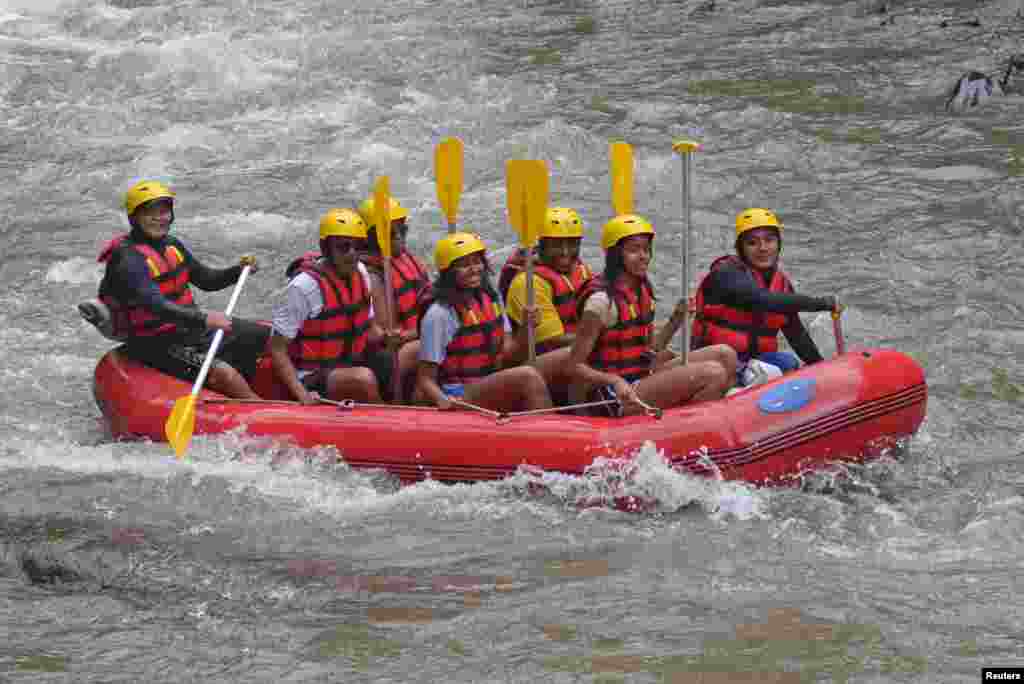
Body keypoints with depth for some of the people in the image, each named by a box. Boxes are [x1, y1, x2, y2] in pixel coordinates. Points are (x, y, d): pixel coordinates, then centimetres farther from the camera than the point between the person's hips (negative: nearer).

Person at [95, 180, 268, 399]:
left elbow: (206, 280, 16)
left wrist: (239, 270, -2)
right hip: (158, 344, -9)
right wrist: (203, 319, -45)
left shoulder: (171, 245, 7)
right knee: (223, 372, -30)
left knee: (266, 336, 4)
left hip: (188, 326, 10)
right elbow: (155, 305, -35)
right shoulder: (128, 260, -21)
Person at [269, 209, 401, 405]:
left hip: (352, 364, 8)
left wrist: (385, 337, -7)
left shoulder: (360, 273, 4)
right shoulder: (305, 285, -18)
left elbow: (369, 327, 17)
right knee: (364, 378, -33)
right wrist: (302, 394, -25)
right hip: (312, 378, -8)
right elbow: (277, 348, -15)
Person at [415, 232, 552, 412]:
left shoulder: (491, 298, 11)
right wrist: (443, 401, -28)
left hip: (492, 388, 7)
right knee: (528, 376, -25)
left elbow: (507, 354, 10)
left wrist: (526, 328, -8)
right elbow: (426, 379, -9)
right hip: (459, 397, -7)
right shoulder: (439, 314, -11)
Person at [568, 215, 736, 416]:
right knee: (713, 373, -20)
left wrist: (676, 320, 3)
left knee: (725, 355, 1)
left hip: (643, 377, 9)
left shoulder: (643, 291, 11)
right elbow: (576, 366, -15)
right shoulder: (602, 299, -16)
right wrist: (614, 381, -30)